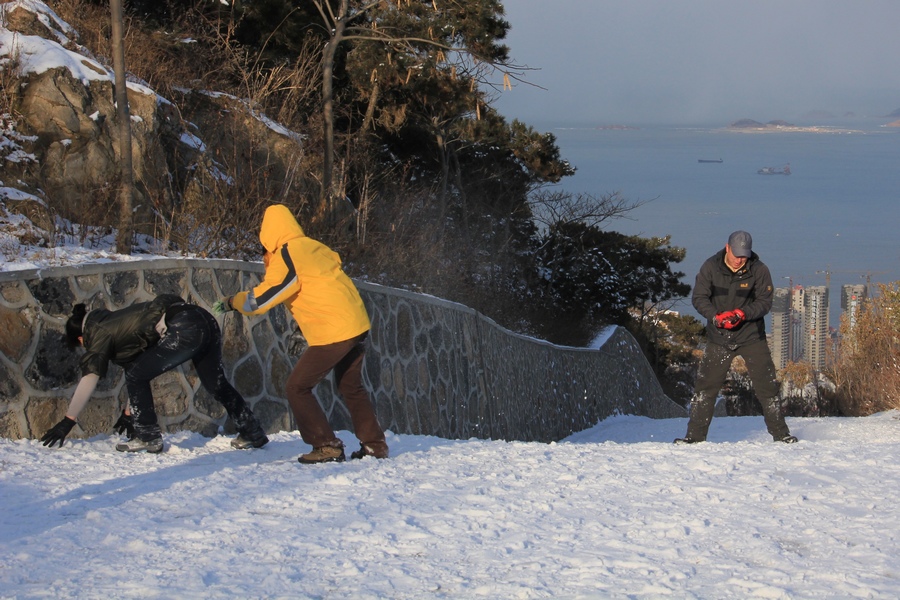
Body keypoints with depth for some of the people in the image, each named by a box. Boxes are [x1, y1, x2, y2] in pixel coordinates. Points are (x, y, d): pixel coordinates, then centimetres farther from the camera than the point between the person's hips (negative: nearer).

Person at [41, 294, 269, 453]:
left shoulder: (100, 333, 7)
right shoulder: (115, 324, 31)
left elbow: (89, 380, -1)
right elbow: (138, 360, 37)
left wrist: (68, 421, -1)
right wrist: (129, 413, 42)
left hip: (184, 330, -9)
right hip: (206, 321, 9)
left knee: (136, 377, 3)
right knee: (216, 384, 23)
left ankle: (148, 437, 5)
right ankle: (253, 434, 29)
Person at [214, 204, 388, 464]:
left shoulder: (286, 256, -10)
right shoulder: (316, 247, 14)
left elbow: (261, 299, -7)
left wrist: (232, 302, 10)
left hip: (332, 333, -8)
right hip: (357, 325, 8)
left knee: (298, 388, 3)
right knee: (351, 386, 23)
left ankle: (327, 446, -1)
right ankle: (375, 444, 22)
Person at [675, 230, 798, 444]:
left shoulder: (759, 270, -6)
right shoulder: (711, 267, -4)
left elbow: (764, 302, -7)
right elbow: (699, 297, -5)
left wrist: (742, 314, -24)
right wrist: (716, 317, -22)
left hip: (751, 336, -1)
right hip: (719, 338, 1)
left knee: (766, 385, -1)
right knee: (706, 385, -1)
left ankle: (780, 433, 10)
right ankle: (695, 435, 7)